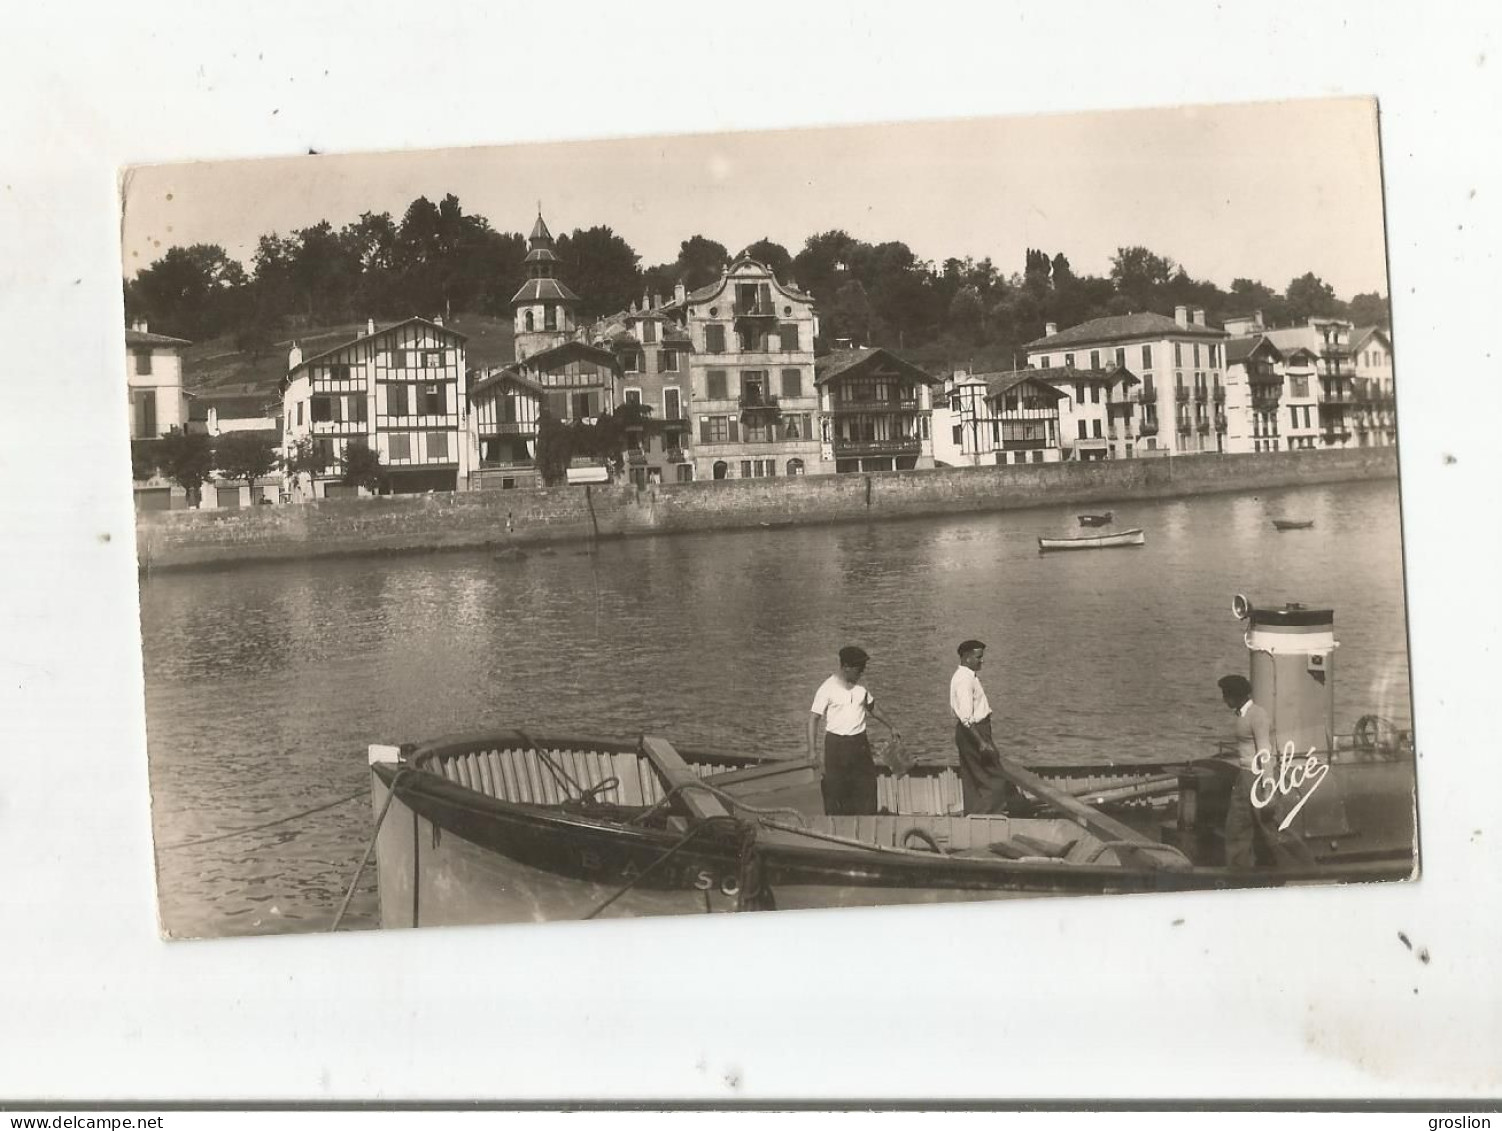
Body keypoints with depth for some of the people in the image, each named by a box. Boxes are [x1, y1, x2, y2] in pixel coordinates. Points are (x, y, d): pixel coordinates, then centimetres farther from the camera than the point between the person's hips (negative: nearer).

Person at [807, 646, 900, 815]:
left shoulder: (861, 686, 6)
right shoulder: (827, 688, -11)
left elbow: (872, 708, 23)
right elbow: (813, 718, -12)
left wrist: (891, 727, 30)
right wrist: (813, 751, -20)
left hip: (860, 743, 5)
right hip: (836, 744, -5)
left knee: (867, 788, 2)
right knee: (835, 790, -2)